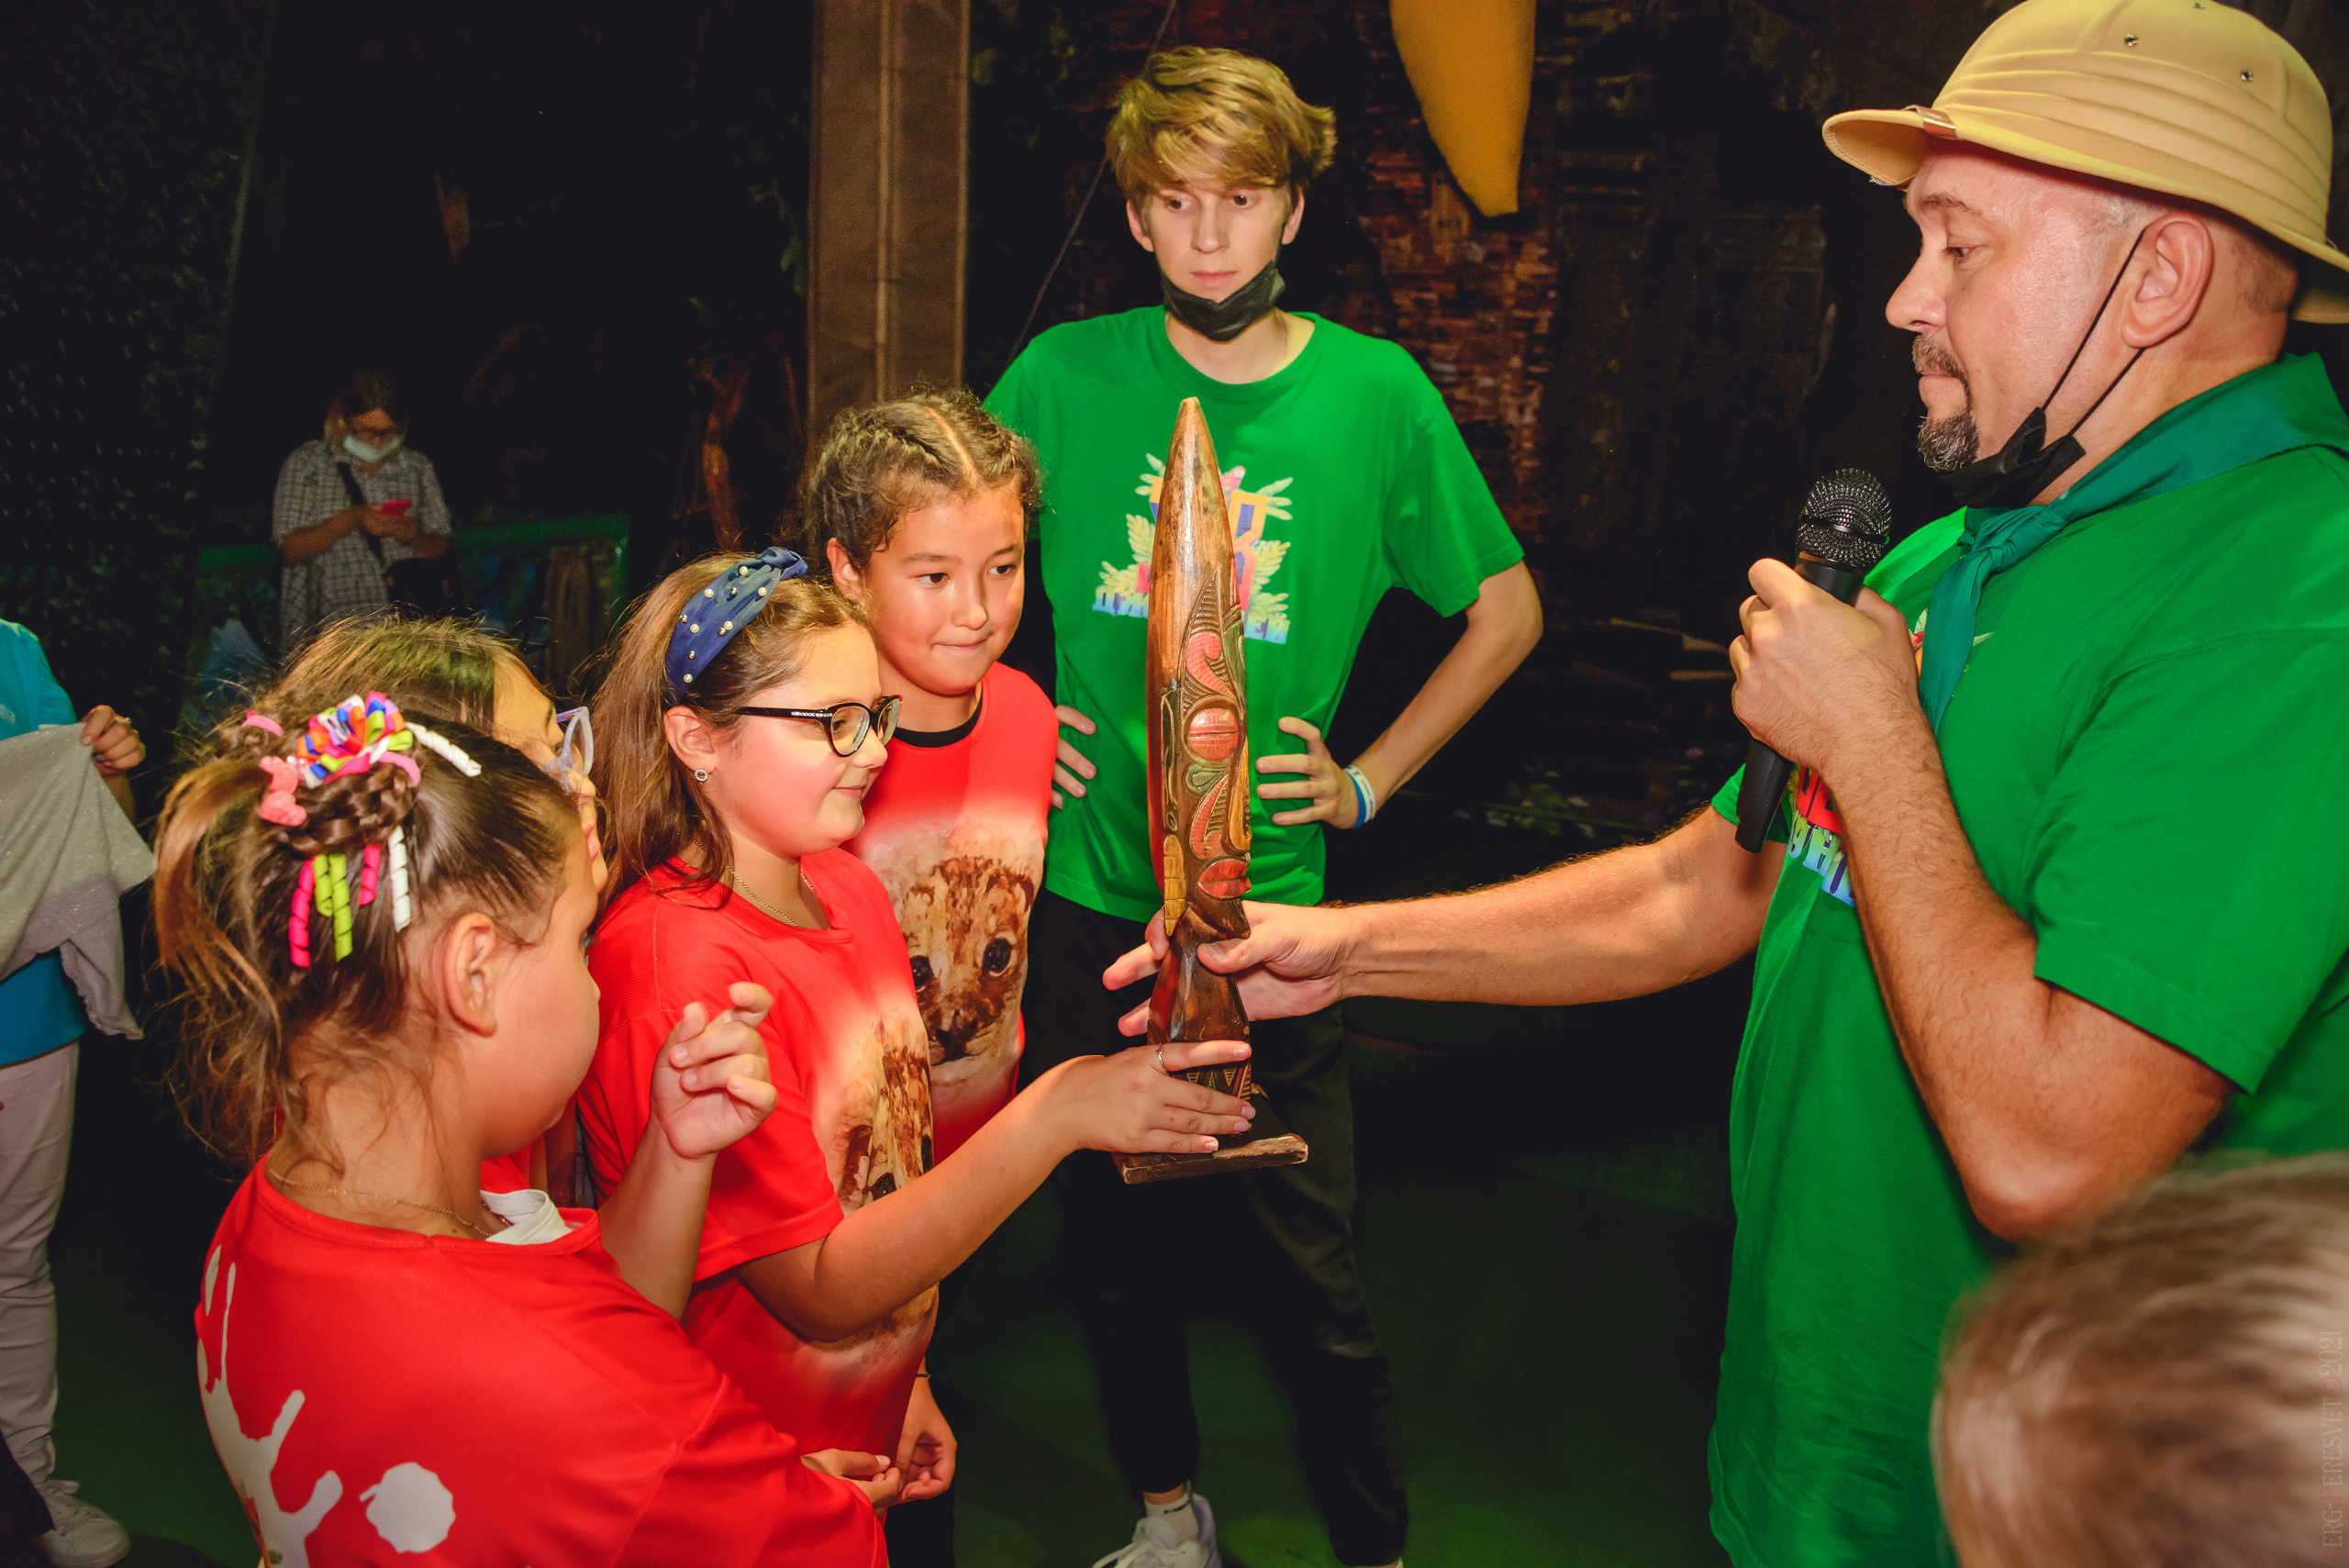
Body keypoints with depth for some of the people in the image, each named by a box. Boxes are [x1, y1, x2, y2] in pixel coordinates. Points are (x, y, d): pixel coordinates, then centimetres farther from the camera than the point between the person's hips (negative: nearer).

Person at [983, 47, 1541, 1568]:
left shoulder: (1377, 392, -3)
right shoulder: (1064, 374, -1)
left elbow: (1507, 610, 7)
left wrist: (1370, 779, 1)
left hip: (1274, 905, -2)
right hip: (1090, 894, 2)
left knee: (1314, 1263, 3)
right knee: (1116, 1236, 15)